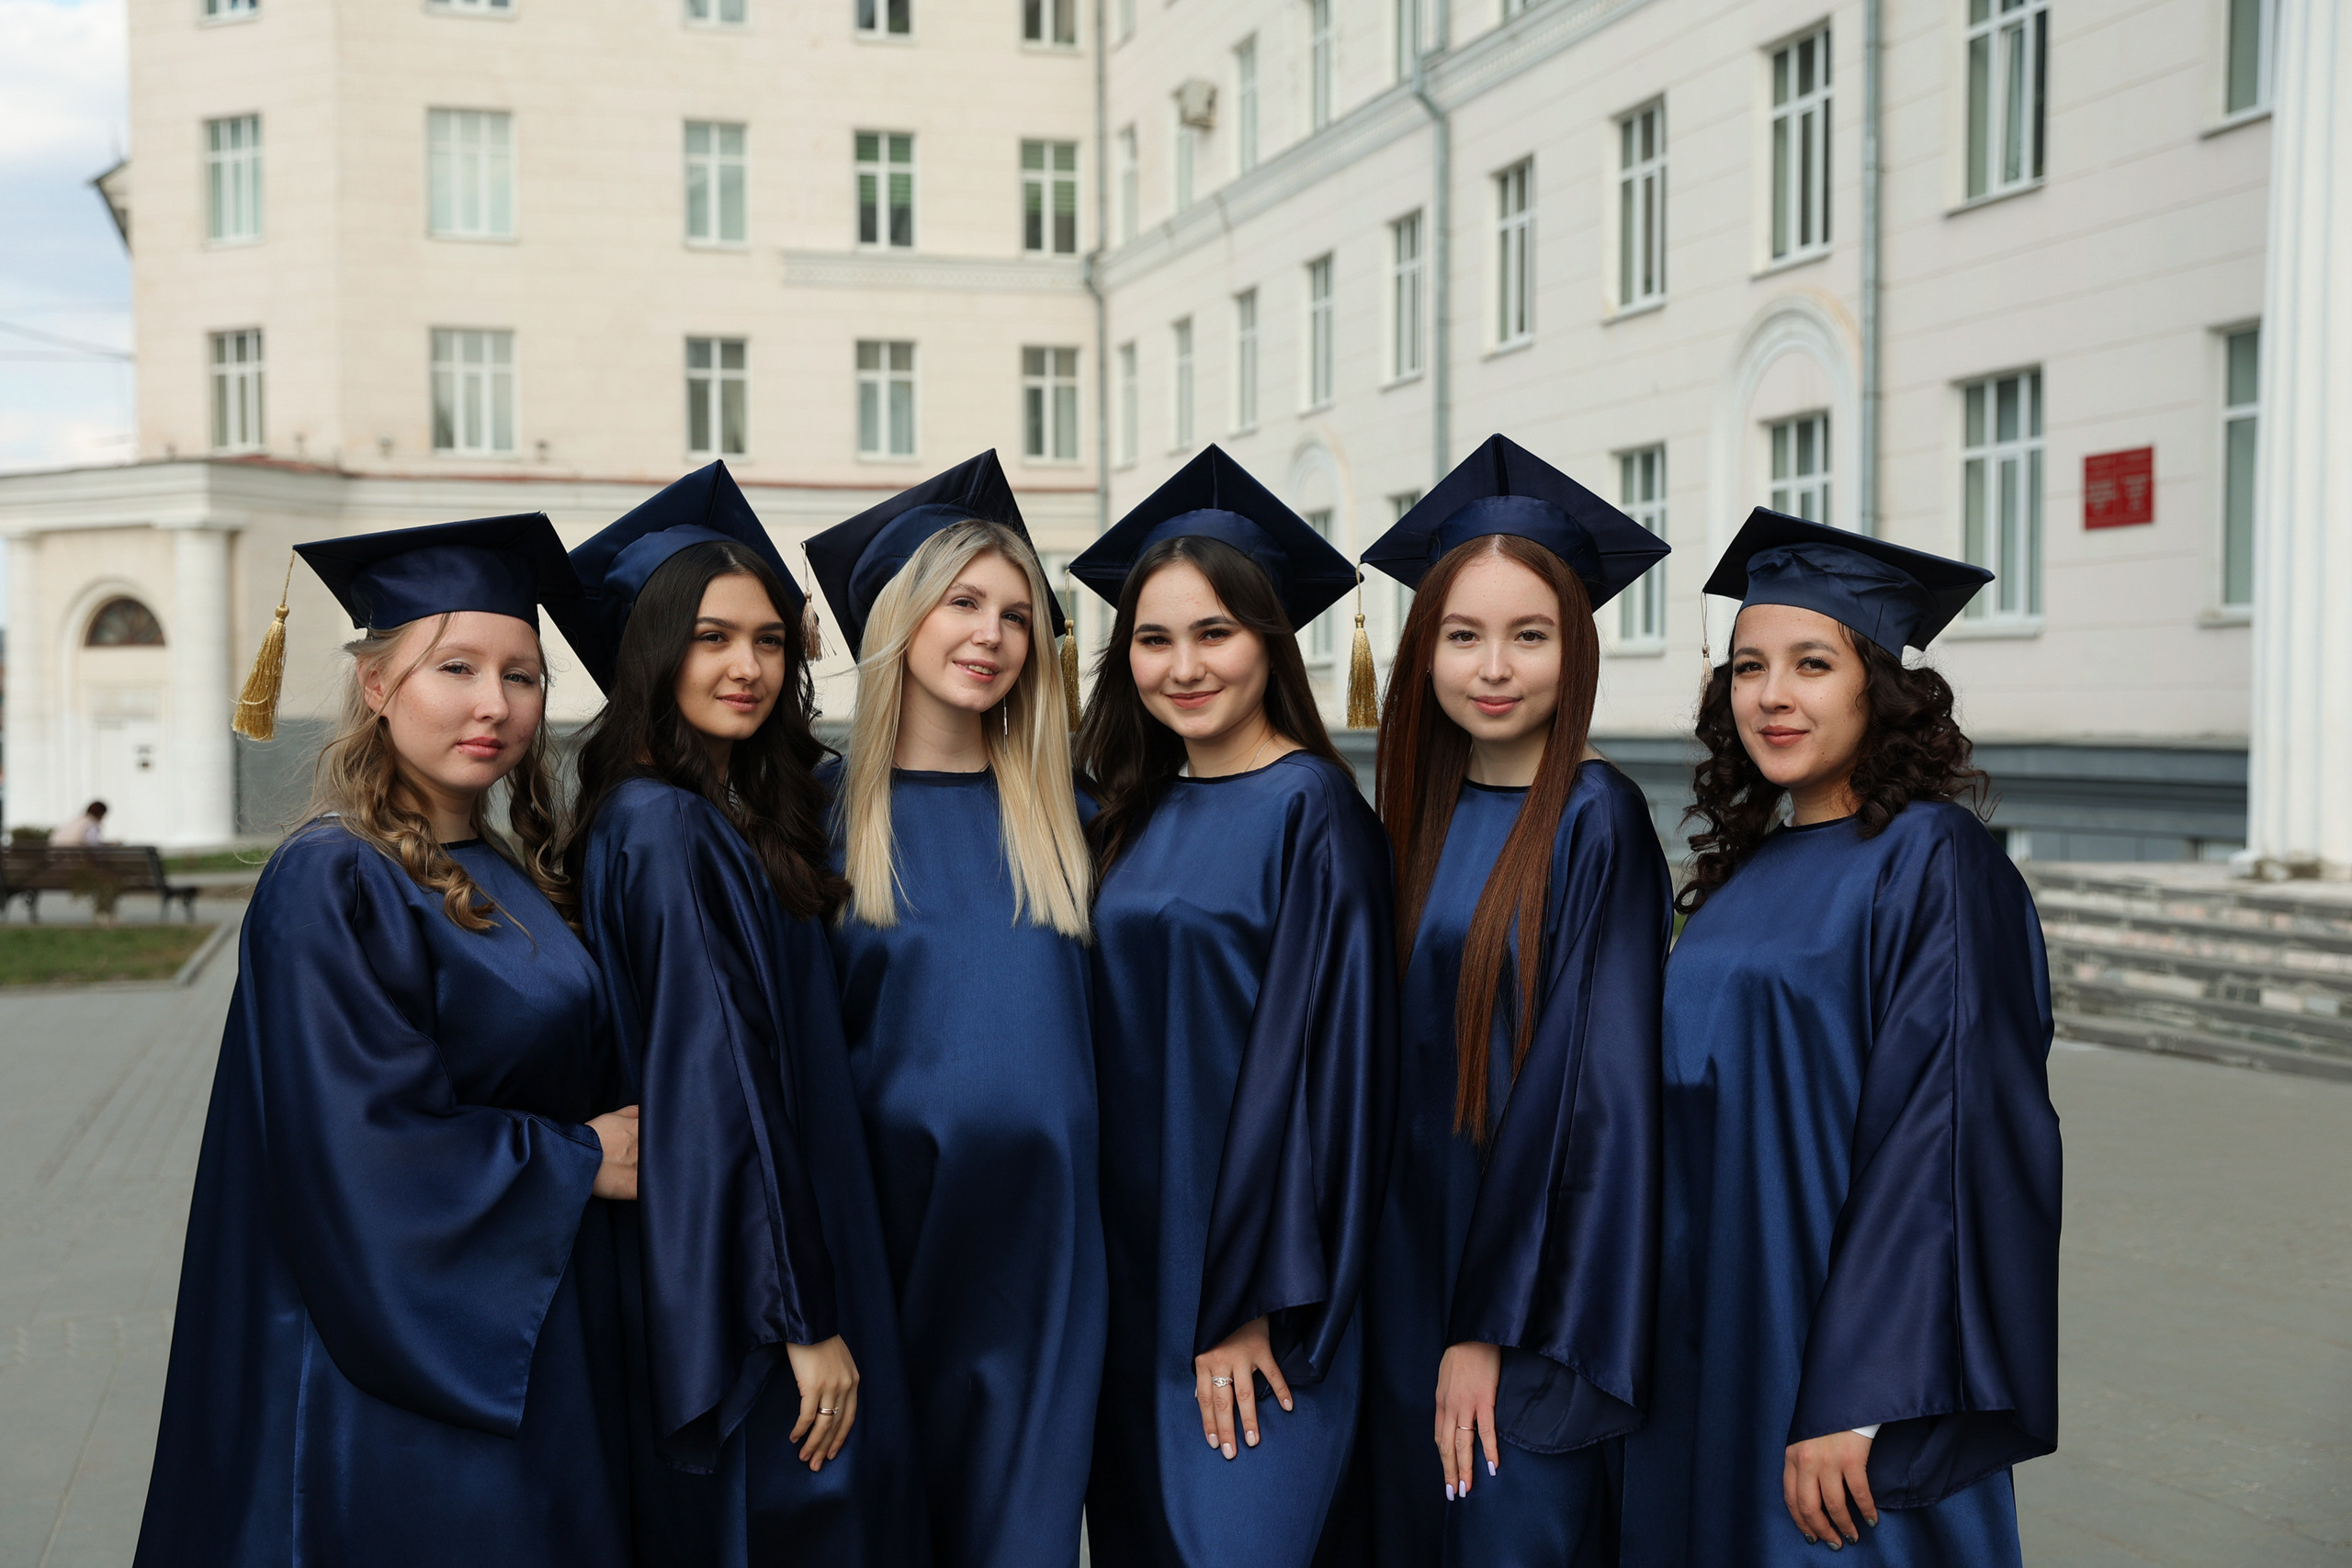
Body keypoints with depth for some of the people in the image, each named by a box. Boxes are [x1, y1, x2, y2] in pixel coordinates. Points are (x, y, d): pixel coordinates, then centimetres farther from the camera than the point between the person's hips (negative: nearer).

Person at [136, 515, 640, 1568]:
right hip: (410, 1367, -8)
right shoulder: (332, 886, -16)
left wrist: (603, 1148, 0)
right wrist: (579, 1162, -14)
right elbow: (364, 1152, -22)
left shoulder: (506, 881, 8)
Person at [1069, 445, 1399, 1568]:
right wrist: (1106, 1273, 9)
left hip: (1243, 1300, -7)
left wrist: (1252, 1306, -18)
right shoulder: (1141, 816, 9)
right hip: (1133, 1282, 7)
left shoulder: (1313, 811, -12)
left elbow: (1322, 1057, -16)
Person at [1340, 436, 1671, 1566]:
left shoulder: (1595, 822, -13)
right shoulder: (1419, 817, 6)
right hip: (1407, 1270, 6)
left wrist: (1495, 1330, -16)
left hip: (1532, 1282, -6)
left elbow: (1603, 1090, -16)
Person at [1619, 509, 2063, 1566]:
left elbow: (1939, 1140, -19)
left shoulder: (1934, 862, -13)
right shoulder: (1748, 873, 9)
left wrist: (1851, 1403, -23)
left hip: (1839, 1358, -7)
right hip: (1713, 1354, 7)